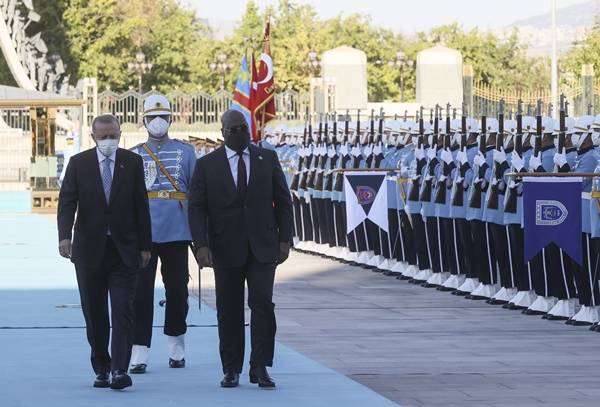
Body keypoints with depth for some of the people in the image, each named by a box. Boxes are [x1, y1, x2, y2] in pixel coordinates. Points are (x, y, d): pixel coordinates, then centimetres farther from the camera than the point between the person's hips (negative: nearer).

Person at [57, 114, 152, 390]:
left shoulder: (132, 162, 4)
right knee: (94, 313, 7)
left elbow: (141, 206, 5)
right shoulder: (78, 163, 2)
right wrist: (64, 237, -20)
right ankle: (101, 369, 17)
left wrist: (145, 246, 2)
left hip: (124, 248, -1)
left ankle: (120, 370, -16)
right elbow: (67, 202, -4)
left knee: (123, 310, -11)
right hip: (89, 248, 1)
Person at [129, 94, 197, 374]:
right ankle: (139, 353, -5)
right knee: (141, 292, -6)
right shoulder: (132, 156, 8)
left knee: (177, 290, 9)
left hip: (177, 233, 1)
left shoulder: (185, 152, 7)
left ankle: (176, 348, 23)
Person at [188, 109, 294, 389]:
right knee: (229, 310, 3)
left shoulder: (268, 159, 7)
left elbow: (282, 201, 9)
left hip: (262, 248, 0)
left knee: (262, 303, -9)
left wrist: (284, 239, 1)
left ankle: (260, 368, -6)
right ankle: (231, 370, 10)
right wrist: (201, 245, -13)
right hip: (226, 249, 0)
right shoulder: (207, 165, 3)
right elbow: (196, 208, -1)